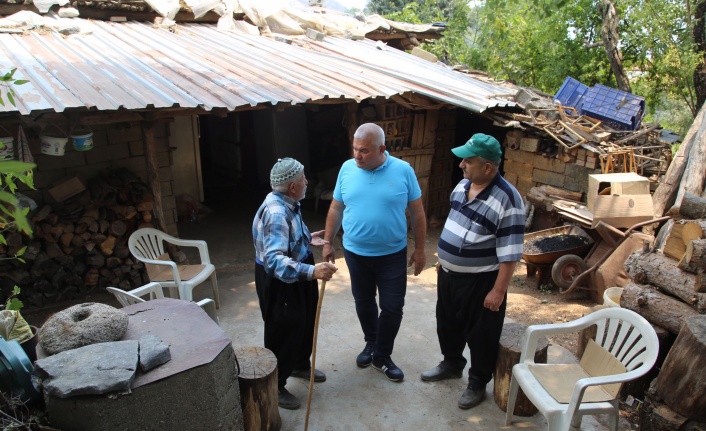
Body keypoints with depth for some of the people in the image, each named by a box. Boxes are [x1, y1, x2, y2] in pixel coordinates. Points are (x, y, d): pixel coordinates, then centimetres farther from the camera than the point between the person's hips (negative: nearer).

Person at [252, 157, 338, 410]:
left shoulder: (287, 203, 2)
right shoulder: (276, 213, -31)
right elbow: (274, 260, -41)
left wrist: (308, 239, 7)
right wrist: (312, 271, -51)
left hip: (296, 276, 10)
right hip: (279, 280, -10)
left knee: (306, 322, 24)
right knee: (283, 331, 6)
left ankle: (300, 366, 49)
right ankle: (274, 387, 28)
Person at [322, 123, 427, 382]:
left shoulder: (403, 170, -12)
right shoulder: (347, 169, -5)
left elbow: (417, 213, -4)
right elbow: (336, 209, 5)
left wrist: (419, 249, -2)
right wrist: (328, 243, 5)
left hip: (393, 255, -2)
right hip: (355, 253, 2)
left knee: (393, 307, 5)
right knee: (363, 302, 17)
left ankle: (382, 356, 26)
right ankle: (371, 343, 41)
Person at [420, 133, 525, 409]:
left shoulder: (507, 200, -24)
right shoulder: (462, 186, 1)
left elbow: (509, 253, -22)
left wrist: (498, 291, -20)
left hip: (480, 282, -8)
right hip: (449, 274, 8)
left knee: (480, 334, 11)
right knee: (447, 323, 23)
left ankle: (478, 383, 33)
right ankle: (451, 364, 47)